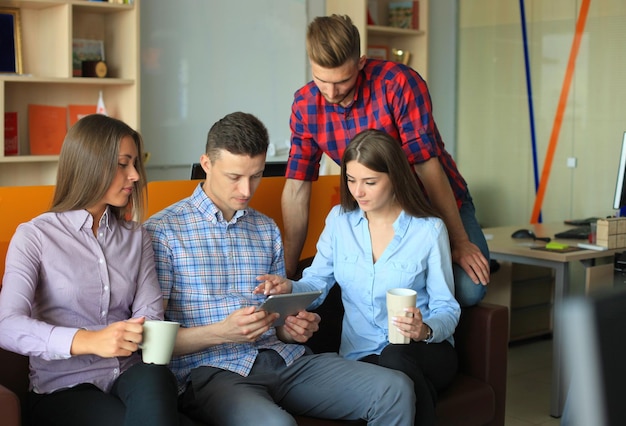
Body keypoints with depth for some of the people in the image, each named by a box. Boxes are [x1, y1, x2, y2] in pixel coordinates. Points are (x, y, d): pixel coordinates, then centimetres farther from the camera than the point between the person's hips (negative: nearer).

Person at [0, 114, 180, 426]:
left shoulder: (136, 237, 14)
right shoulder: (35, 236, -1)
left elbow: (151, 311, 2)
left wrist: (135, 332, -24)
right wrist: (88, 341, -33)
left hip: (128, 375, 3)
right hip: (63, 387, -3)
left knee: (155, 377, -32)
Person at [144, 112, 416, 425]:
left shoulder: (267, 229, 19)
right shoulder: (162, 231, 0)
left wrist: (293, 329, 1)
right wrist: (220, 332, -19)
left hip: (282, 360, 6)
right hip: (210, 369, -5)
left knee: (395, 389, -15)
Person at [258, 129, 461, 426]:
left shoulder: (429, 229, -3)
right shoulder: (339, 218, 6)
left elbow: (446, 309, -2)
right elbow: (317, 282, 5)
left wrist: (425, 330, -24)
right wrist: (289, 288, -17)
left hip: (425, 353, 0)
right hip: (360, 354, 0)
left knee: (395, 358, -37)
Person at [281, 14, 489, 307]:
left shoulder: (398, 83, -25)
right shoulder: (306, 104, -10)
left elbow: (427, 167, -24)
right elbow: (296, 188, -9)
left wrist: (460, 243, -21)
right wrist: (287, 271, -11)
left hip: (440, 203, -4)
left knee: (468, 289, -23)